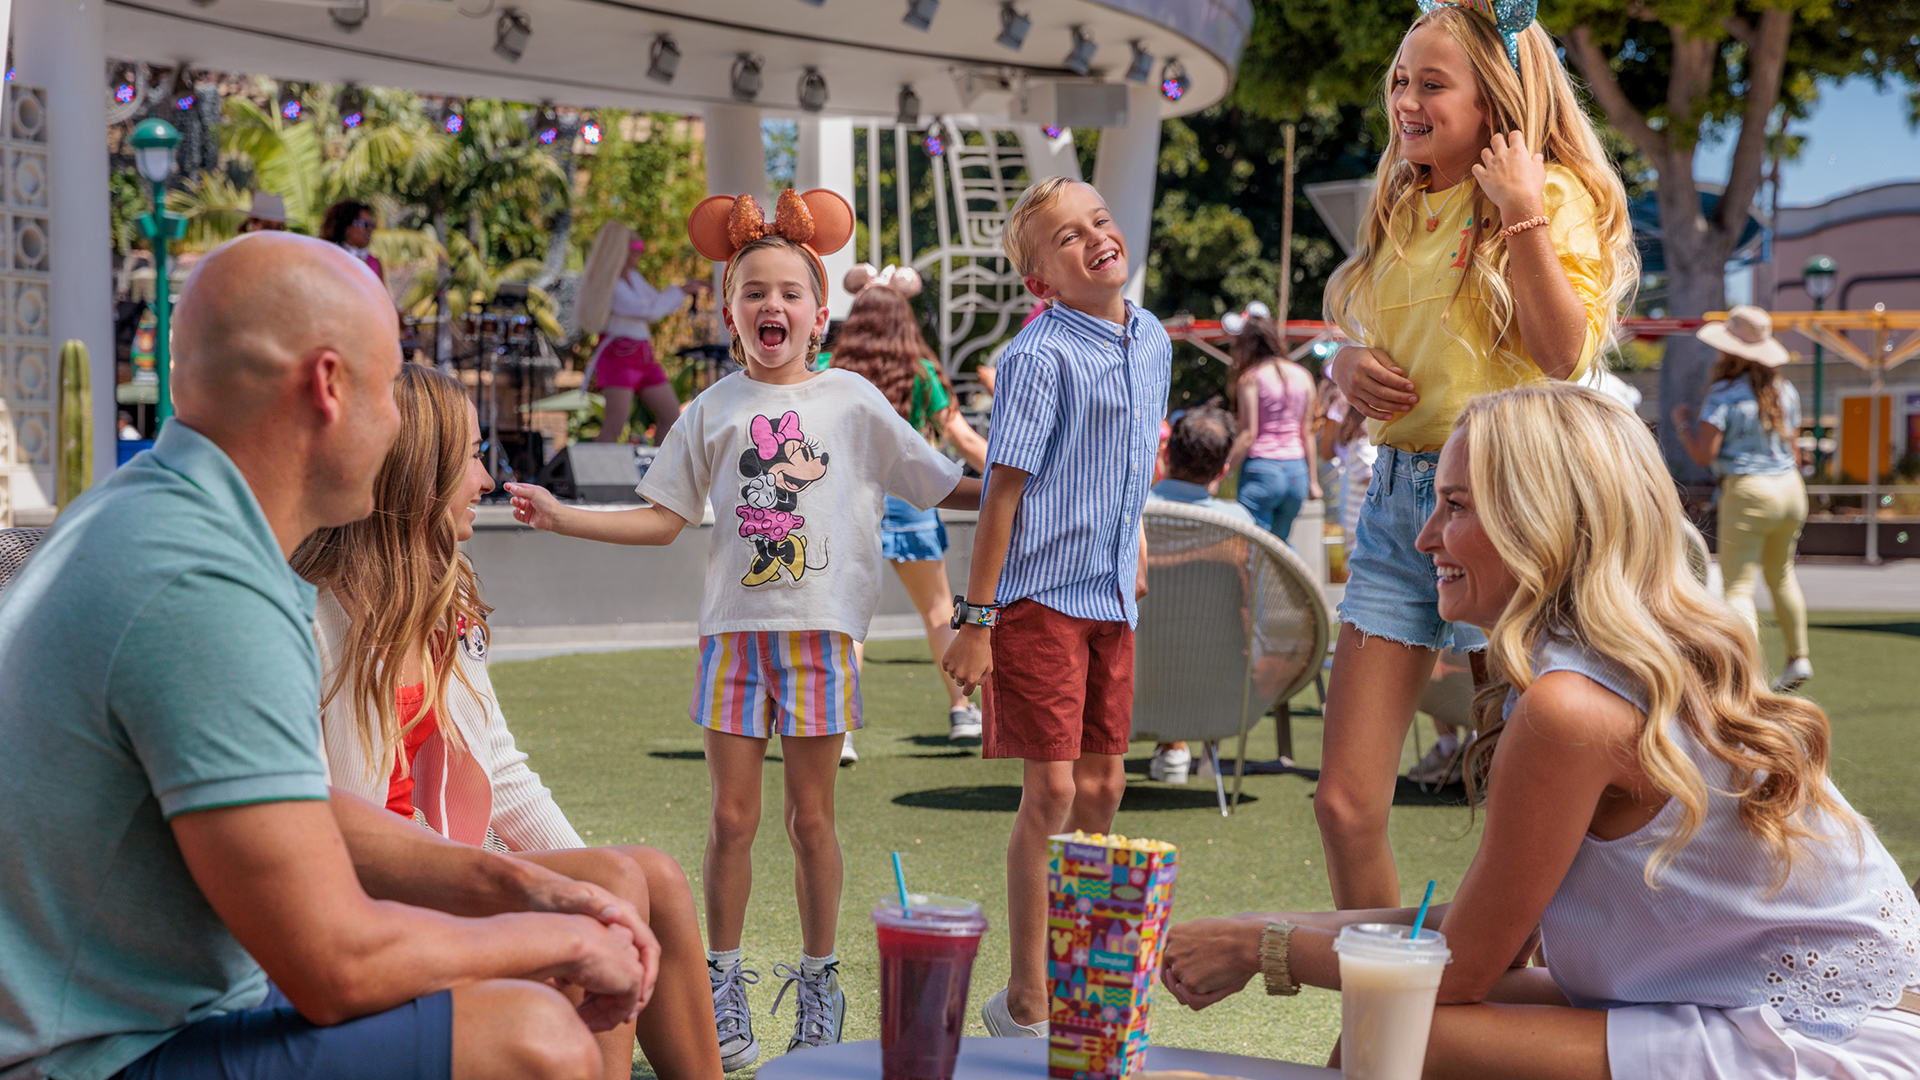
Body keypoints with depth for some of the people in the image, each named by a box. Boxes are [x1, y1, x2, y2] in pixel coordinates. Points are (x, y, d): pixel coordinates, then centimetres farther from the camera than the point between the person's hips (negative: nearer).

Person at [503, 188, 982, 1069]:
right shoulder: (713, 411, 6)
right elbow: (663, 520, 7)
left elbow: (944, 487, 7)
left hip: (821, 632, -1)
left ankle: (819, 987, 19)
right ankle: (723, 991, 15)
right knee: (732, 817, 2)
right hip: (735, 632, 1)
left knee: (811, 817, 5)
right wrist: (560, 518, -1)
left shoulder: (852, 401, 4)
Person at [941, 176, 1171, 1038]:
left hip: (1112, 598, 7)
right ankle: (1026, 1000, 4)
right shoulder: (1042, 355, -15)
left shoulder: (1152, 341, 8)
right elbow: (1003, 490, -15)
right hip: (1039, 594, -7)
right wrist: (975, 620, -15)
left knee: (1102, 787, 11)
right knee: (1051, 791, -6)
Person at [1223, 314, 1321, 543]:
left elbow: (1248, 434, -10)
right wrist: (1313, 480, 15)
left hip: (1261, 468, -5)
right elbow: (1308, 433, 10)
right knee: (1281, 542, 21)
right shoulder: (1303, 376, 9)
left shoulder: (1251, 378, -5)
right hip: (1297, 470, 5)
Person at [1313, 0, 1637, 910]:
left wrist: (1524, 216, -17)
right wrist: (1347, 370, 4)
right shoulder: (1398, 211, 16)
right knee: (1344, 805, 1)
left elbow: (1565, 355, -14)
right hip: (1395, 499, 6)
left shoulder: (1555, 195, -3)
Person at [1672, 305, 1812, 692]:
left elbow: (1703, 454, -18)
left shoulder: (1725, 394, -13)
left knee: (1739, 585, -5)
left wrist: (1683, 421, 0)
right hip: (1789, 487, 7)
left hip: (1747, 491, -7)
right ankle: (1798, 658, 35)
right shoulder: (1784, 391, 7)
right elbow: (1793, 450, 14)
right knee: (1781, 575, 25)